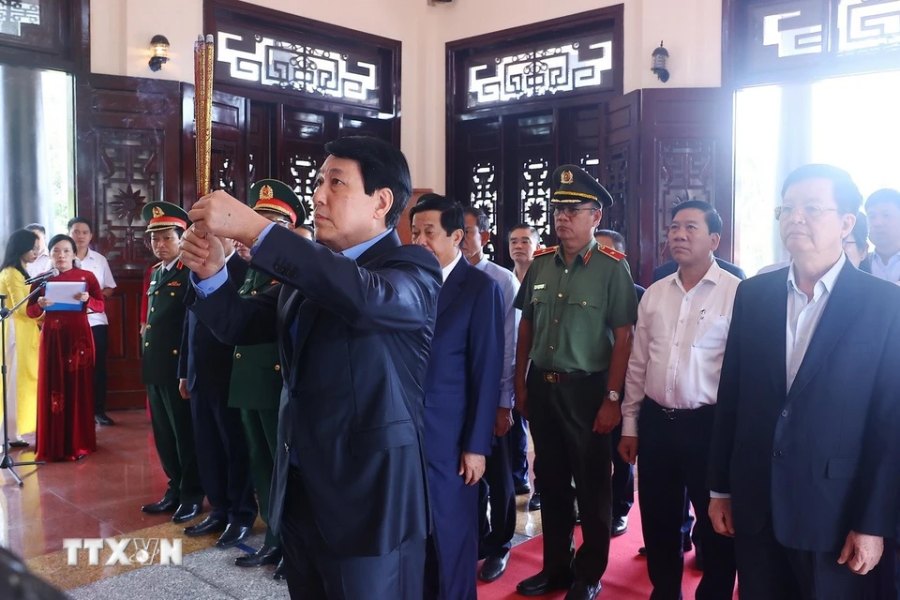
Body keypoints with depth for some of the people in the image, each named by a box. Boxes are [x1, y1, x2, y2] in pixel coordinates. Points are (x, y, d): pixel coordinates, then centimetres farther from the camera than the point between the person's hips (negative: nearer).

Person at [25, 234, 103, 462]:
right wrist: (40, 305, -13)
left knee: (79, 388, 1)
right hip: (51, 338, 2)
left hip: (79, 337, -1)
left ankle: (78, 443, 9)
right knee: (51, 388, 1)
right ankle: (52, 445, 8)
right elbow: (30, 312, 8)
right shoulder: (42, 279, 8)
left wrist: (87, 300, -19)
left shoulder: (87, 276, 4)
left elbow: (101, 305, 0)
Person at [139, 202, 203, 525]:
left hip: (178, 367, -8)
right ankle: (175, 489, 28)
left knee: (185, 433, 3)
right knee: (163, 434, 15)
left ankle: (192, 494, 16)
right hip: (154, 367, 8)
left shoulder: (191, 273, -12)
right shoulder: (155, 273, 15)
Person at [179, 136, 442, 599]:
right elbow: (241, 325, 12)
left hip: (368, 495, -7)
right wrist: (211, 273, -8)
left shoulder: (413, 269, -12)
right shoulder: (310, 269, 12)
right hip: (300, 490, 7)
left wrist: (253, 228, -34)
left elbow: (364, 295, -34)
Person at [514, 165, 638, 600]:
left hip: (586, 389, -5)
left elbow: (623, 337, -11)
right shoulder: (540, 266, 6)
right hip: (541, 386, 5)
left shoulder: (612, 268, -9)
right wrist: (520, 384, 9)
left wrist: (612, 398, -14)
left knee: (591, 486, 9)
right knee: (551, 481, 16)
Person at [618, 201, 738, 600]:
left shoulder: (736, 293, -10)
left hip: (708, 424, -5)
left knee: (715, 525, 12)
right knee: (657, 521, 18)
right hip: (655, 421, 5)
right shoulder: (653, 293, 7)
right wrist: (629, 425, 11)